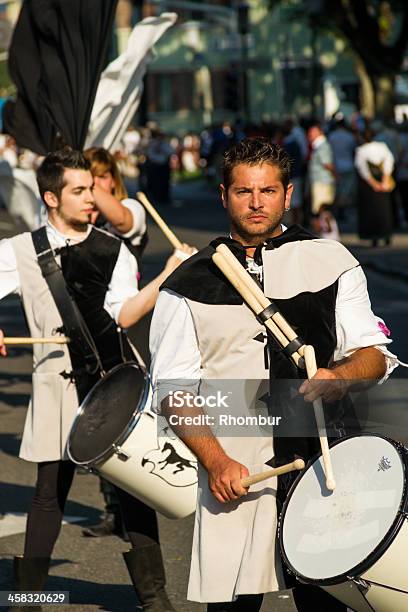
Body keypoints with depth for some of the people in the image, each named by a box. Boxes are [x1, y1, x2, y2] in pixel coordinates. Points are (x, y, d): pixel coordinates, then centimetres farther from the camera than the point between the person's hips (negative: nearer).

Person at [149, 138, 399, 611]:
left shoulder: (330, 262, 8)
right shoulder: (189, 282, 5)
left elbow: (374, 354, 7)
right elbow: (173, 387, 2)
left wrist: (335, 376, -15)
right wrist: (215, 461, -11)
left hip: (322, 461, 1)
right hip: (232, 473, -1)